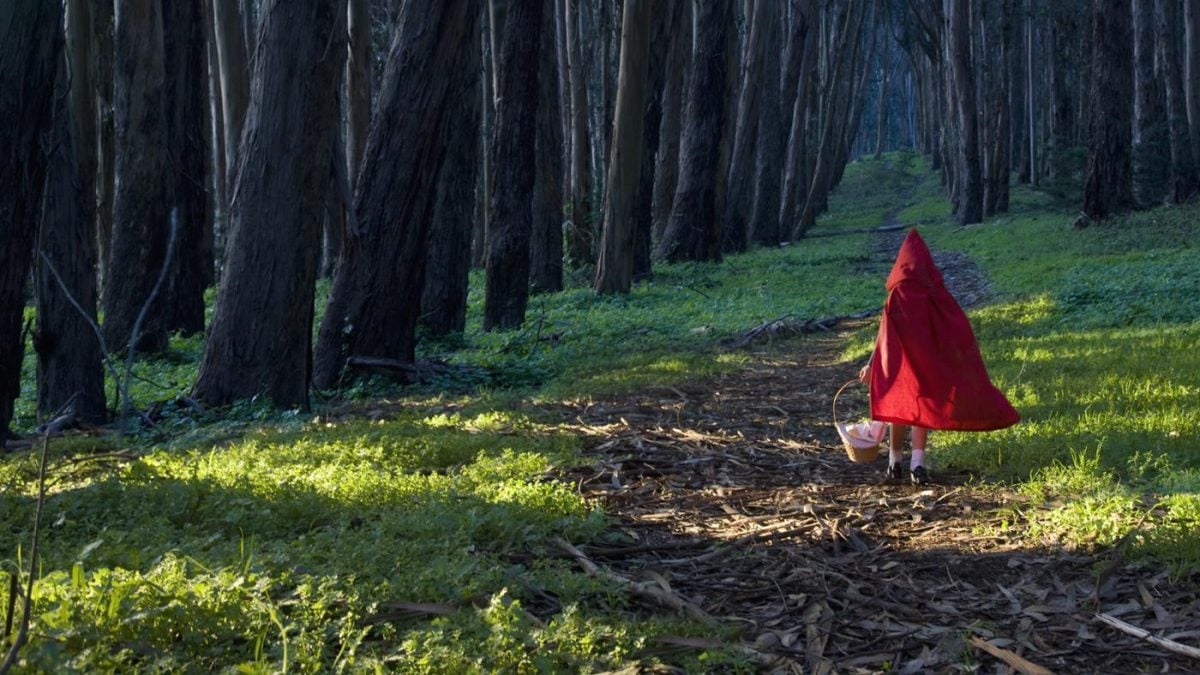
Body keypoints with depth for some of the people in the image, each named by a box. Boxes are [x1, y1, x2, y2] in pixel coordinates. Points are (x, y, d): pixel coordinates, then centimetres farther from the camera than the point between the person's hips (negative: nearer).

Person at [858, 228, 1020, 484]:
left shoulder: (897, 295, -11)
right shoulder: (937, 294, -3)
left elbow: (884, 336, -12)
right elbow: (959, 331, 3)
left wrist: (872, 365, -6)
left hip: (901, 362, -1)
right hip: (930, 363, 2)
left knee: (899, 408, 13)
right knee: (921, 409, 6)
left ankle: (895, 462, 19)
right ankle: (917, 463, -7)